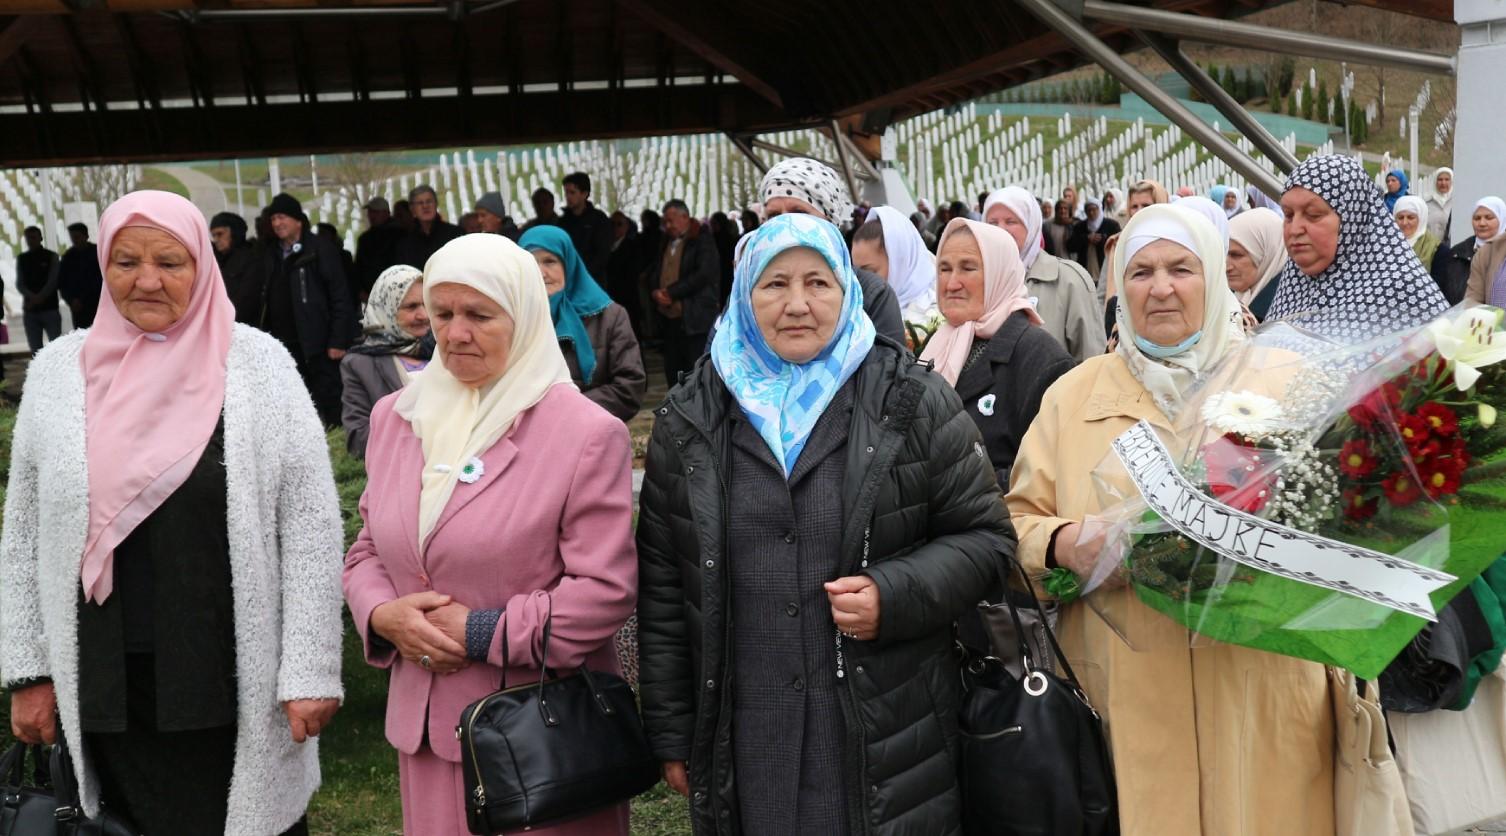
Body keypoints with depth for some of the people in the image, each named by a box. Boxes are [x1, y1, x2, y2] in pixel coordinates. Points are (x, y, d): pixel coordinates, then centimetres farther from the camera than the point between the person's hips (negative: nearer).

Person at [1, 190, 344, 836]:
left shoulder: (258, 362, -5)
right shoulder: (57, 370, 4)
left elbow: (310, 528, -6)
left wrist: (311, 671, -9)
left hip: (236, 680, -2)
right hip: (107, 681, 3)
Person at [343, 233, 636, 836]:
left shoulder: (586, 434, -12)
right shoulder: (396, 417, 7)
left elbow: (607, 589, -15)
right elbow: (368, 549, 14)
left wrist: (482, 634, -16)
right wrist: (382, 615, -7)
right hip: (426, 721, 5)